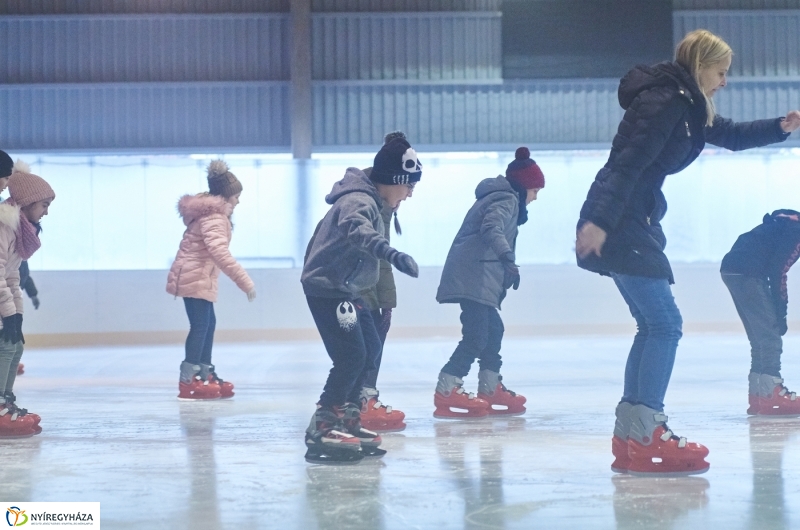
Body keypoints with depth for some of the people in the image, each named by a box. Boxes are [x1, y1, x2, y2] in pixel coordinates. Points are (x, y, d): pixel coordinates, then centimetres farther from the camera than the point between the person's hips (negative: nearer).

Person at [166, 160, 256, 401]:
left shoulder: (210, 213, 14)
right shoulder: (214, 218, -19)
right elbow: (219, 252, -33)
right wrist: (244, 281, -35)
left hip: (198, 276, 10)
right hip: (195, 278, -10)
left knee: (208, 324, 14)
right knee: (200, 325, -10)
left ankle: (205, 375, 21)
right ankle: (187, 381, -11)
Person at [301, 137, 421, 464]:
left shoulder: (369, 201, 11)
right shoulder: (359, 201, -22)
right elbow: (357, 230, -45)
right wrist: (392, 254, -60)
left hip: (345, 288, 11)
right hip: (326, 288, -11)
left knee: (370, 350, 15)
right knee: (351, 355, -16)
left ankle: (346, 419, 25)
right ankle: (322, 429, -11)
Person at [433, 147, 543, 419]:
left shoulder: (501, 198, 25)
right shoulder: (507, 200, -7)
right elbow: (492, 229, -25)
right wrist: (508, 258, -37)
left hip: (477, 278, 11)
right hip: (473, 279, -11)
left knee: (493, 330, 17)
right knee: (476, 336, -15)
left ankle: (490, 391, 23)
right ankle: (446, 391, -18)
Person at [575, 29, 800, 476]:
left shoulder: (689, 107, 18)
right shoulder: (667, 100, -13)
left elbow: (733, 136, 33)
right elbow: (630, 161, -23)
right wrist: (600, 221, -30)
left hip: (634, 222, 11)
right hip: (615, 221, -11)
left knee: (654, 326, 12)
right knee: (665, 324, -11)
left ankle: (630, 439, 14)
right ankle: (646, 439, -10)